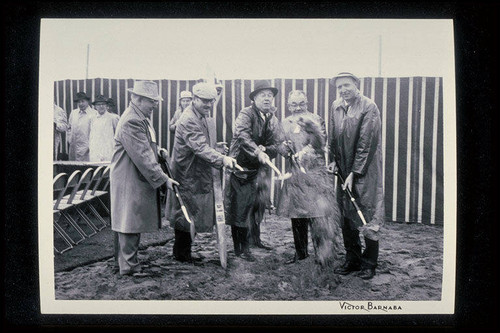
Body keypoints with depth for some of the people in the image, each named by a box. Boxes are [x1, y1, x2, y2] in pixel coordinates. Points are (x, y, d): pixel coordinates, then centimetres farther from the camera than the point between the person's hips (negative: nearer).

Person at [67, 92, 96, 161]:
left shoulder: (94, 114, -5)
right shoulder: (73, 113, 15)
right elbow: (69, 128, 22)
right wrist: (69, 139, 10)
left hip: (86, 147, -5)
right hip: (73, 146, 6)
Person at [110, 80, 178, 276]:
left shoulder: (140, 118, 14)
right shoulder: (131, 122, -22)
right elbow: (142, 157, -25)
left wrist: (157, 150, 10)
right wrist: (163, 179, -22)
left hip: (136, 179, 11)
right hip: (130, 181, -11)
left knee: (126, 222, 19)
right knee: (131, 222, -1)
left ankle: (122, 260, 32)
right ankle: (129, 266, 10)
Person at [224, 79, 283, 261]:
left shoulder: (274, 121, 9)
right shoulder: (246, 114, -11)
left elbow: (275, 146, 2)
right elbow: (243, 135, -29)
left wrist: (264, 150, -19)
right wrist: (258, 152, -44)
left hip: (259, 168, 7)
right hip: (241, 167, -6)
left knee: (258, 205, 18)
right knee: (240, 207, -3)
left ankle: (255, 238, 37)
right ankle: (240, 248, 7)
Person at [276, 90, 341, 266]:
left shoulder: (316, 120, 0)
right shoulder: (286, 123, 11)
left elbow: (322, 144, -11)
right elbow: (281, 147, 9)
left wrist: (311, 129, -26)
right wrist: (284, 148, -14)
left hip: (315, 174, -4)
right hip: (295, 175, 4)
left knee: (318, 216, -9)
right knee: (296, 216, 10)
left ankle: (323, 254, 4)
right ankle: (300, 251, 24)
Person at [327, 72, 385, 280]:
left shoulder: (369, 108, -11)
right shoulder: (336, 107, 7)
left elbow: (366, 143, -14)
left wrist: (354, 173, -15)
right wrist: (334, 161, 3)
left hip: (365, 171, -5)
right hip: (344, 171, 6)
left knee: (368, 215, 0)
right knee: (347, 217, 10)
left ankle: (369, 263, 14)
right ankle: (352, 260, 23)